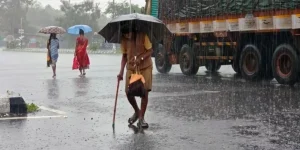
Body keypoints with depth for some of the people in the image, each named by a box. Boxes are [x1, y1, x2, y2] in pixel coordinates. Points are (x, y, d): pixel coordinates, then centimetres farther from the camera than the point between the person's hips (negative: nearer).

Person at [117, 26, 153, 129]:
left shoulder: (142, 36, -15)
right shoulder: (124, 40, -5)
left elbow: (150, 50, -11)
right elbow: (124, 56, 2)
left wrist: (140, 58, -28)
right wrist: (121, 72, -7)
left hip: (145, 67, -3)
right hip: (131, 68, 3)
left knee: (145, 92, -7)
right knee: (128, 92, -2)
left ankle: (141, 118, 1)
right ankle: (137, 111, 25)